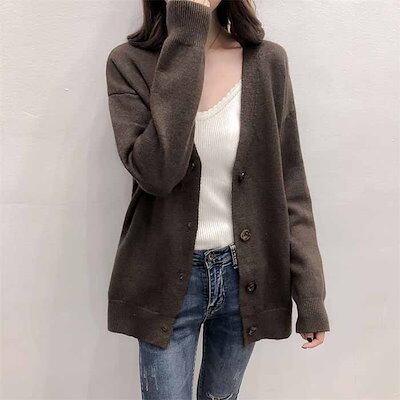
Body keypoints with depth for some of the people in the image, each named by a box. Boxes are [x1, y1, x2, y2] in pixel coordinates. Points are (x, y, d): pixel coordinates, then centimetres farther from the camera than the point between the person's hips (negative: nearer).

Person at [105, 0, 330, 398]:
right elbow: (155, 172, -24)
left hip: (246, 276, 2)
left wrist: (310, 295, -3)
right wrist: (185, 38, -21)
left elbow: (290, 187, -2)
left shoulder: (267, 61, -3)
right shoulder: (130, 63, -7)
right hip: (168, 279, -1)